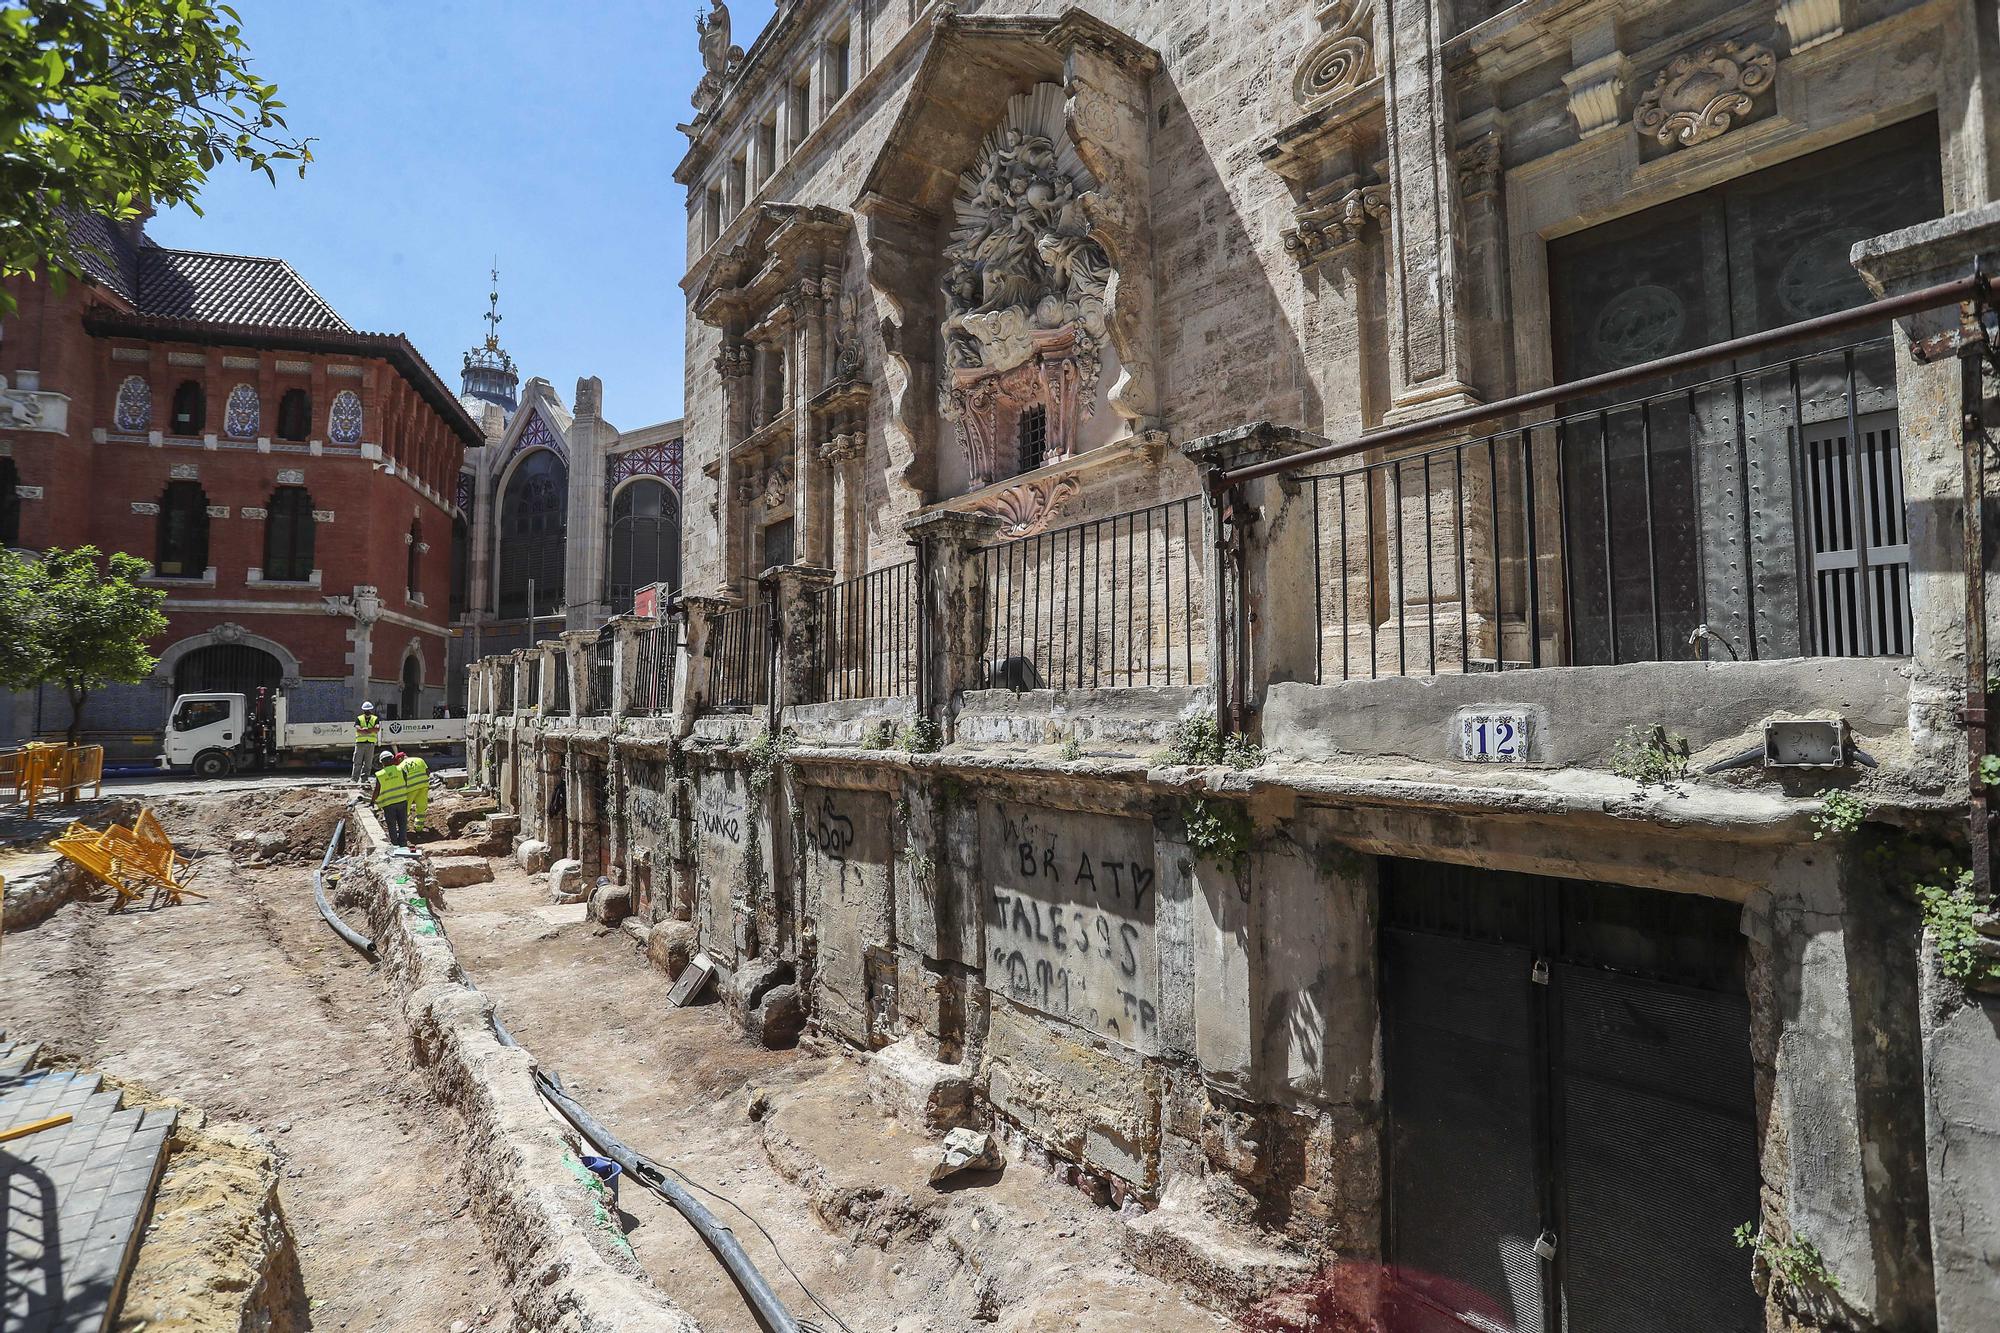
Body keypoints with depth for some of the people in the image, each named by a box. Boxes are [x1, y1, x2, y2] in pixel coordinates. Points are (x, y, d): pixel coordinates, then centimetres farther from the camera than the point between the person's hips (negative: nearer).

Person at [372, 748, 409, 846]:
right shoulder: (400, 770, -5)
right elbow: (406, 784, 2)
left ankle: (395, 844, 15)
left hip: (388, 804, -1)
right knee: (402, 823, 11)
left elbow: (377, 791, -2)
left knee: (392, 826, 10)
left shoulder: (379, 775, -8)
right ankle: (402, 842, 10)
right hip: (402, 801, 1)